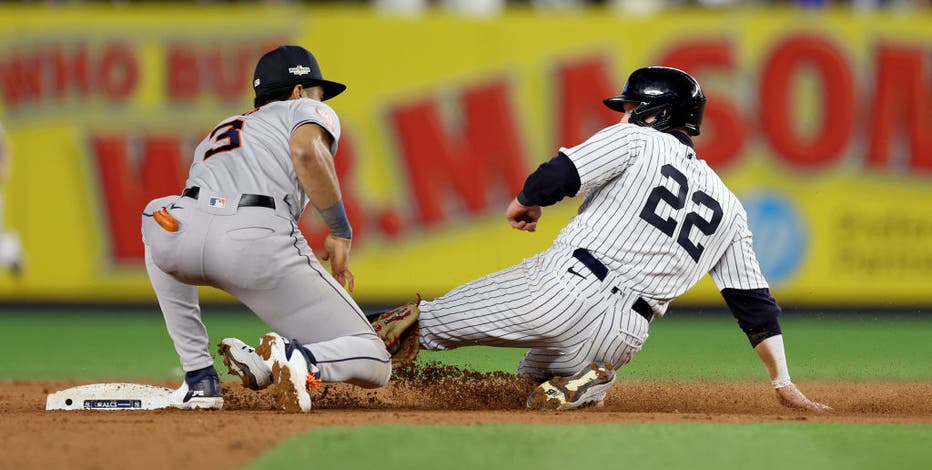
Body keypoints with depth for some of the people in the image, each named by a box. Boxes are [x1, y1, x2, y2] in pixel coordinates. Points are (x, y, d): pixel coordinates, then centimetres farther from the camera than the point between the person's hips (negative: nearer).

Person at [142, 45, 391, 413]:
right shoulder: (310, 111, 25)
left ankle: (199, 378, 28)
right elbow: (307, 151, -1)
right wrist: (340, 232, 5)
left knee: (159, 232, 43)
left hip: (185, 229, 4)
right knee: (374, 365, 8)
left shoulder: (218, 132, 41)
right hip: (259, 239, -4)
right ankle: (301, 359, -26)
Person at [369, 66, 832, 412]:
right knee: (538, 370, 27)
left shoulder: (635, 141, 6)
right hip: (620, 338, 4)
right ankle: (580, 384, 1)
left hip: (562, 288, -4)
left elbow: (555, 177, -7)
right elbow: (754, 302, 19)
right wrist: (783, 382, 20)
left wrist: (525, 202, 16)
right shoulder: (727, 206, 21)